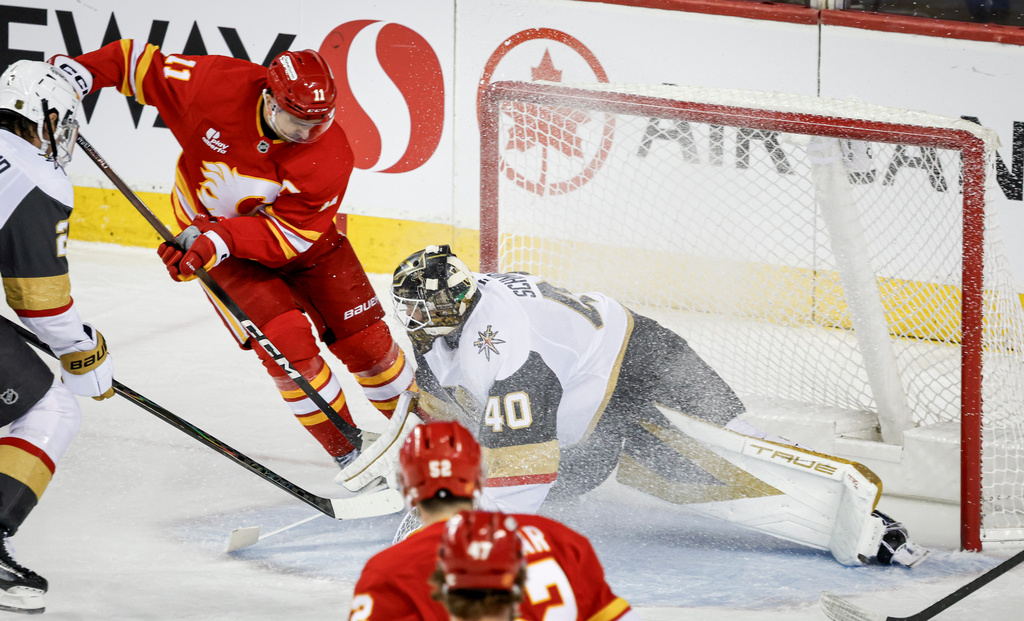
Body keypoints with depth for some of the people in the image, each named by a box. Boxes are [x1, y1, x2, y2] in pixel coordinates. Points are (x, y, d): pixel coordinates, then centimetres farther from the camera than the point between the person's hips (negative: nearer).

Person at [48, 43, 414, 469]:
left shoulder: (329, 155, -30)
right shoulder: (214, 86, -30)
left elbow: (287, 237, -28)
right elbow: (142, 63, -16)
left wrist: (219, 240, -41)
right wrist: (77, 71, -29)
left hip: (303, 235, 1)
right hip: (211, 232, -1)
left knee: (365, 339, 1)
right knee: (286, 342, -18)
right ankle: (350, 454, -3)